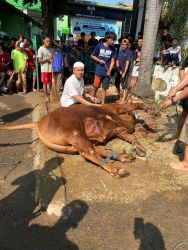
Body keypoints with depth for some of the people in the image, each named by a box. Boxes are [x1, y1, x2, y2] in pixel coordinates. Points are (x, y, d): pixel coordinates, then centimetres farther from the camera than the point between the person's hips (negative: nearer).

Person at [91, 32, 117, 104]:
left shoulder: (113, 49, 5)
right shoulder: (99, 46, -1)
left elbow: (112, 61, 2)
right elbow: (92, 56, 6)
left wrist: (109, 70, -13)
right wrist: (99, 60, -10)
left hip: (107, 72, 2)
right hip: (98, 71, -2)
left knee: (104, 88, 5)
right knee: (96, 87, 2)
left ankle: (102, 103, 14)